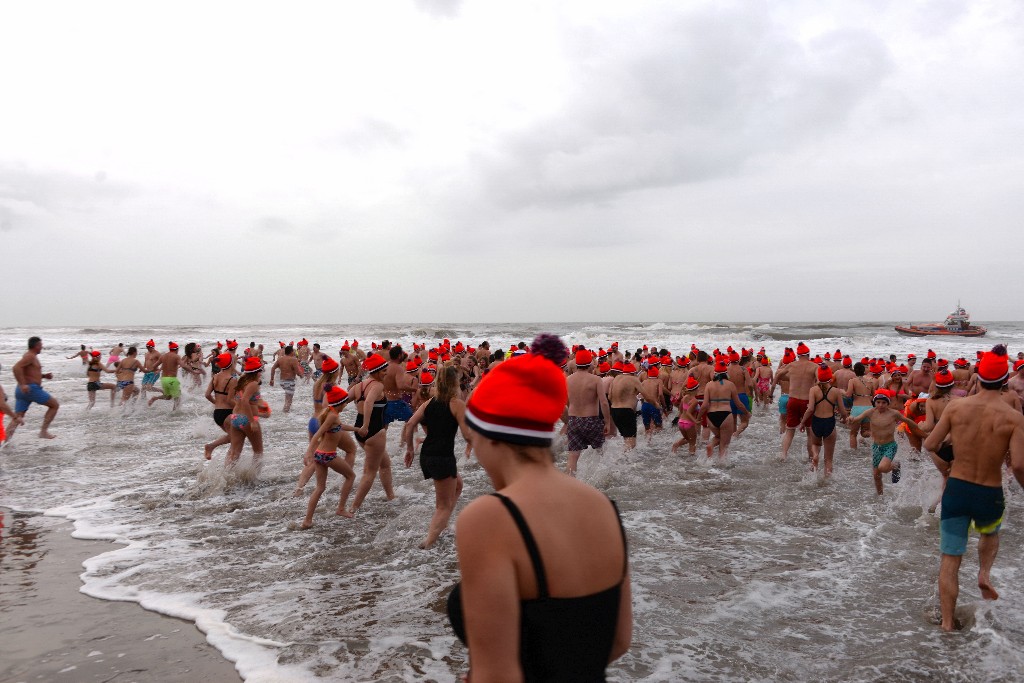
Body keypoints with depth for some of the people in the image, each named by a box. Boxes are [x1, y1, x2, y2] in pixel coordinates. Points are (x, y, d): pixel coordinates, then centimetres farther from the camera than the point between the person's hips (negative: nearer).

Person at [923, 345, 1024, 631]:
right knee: (991, 533, 37)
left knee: (950, 560, 10)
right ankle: (984, 573, 16)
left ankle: (947, 624, 12)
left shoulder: (956, 406, -8)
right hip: (989, 496, -1)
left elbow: (930, 445, -4)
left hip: (956, 489, 1)